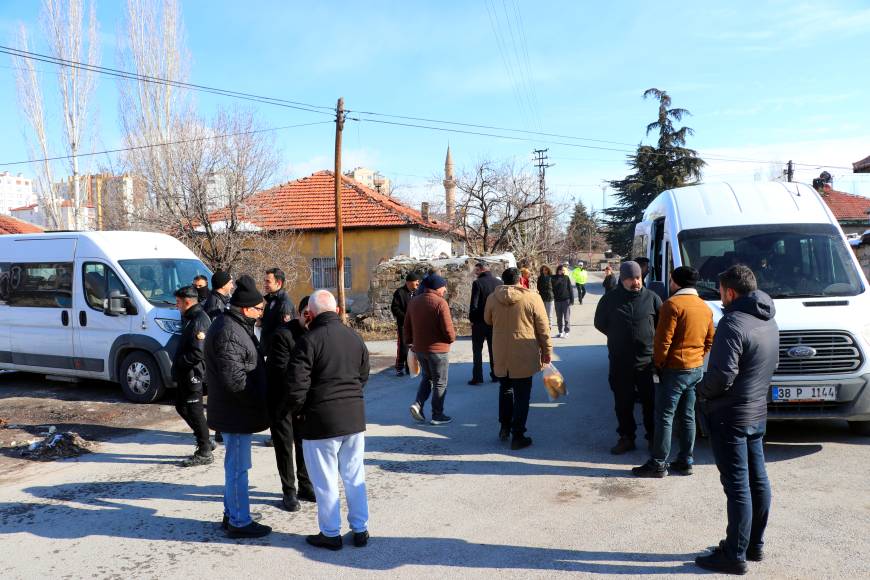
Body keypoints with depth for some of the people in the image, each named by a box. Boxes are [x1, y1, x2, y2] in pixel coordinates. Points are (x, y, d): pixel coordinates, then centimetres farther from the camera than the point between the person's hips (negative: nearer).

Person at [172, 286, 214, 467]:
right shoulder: (190, 318, 13)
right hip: (185, 374, 11)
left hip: (193, 374, -11)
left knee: (195, 412, -3)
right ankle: (205, 442, 28)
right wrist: (178, 365, 10)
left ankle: (204, 453, 7)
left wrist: (178, 361, -15)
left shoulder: (199, 321, -20)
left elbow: (198, 353, -27)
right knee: (181, 406, 19)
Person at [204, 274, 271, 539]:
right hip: (235, 411, -11)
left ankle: (231, 514, 34)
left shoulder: (236, 326, 11)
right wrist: (259, 400, -16)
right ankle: (239, 522, 13)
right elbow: (234, 379, -27)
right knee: (238, 467, 1)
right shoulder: (229, 333, -22)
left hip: (236, 409, 11)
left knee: (235, 465, 21)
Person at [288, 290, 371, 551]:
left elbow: (297, 386, -16)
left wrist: (297, 411, 2)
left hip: (321, 421, -5)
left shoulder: (309, 340, -14)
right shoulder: (355, 337, 4)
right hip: (355, 417, 5)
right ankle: (360, 529, 25)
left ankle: (330, 534, 20)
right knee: (355, 476, 16)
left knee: (325, 480, 9)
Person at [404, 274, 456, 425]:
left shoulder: (413, 302, 5)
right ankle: (437, 415, 12)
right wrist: (452, 338, 0)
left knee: (427, 377, 23)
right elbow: (448, 329, -20)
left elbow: (407, 326, 11)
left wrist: (409, 342, 21)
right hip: (438, 349, -6)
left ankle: (418, 404, 6)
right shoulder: (440, 303, -16)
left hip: (419, 348, 6)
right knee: (440, 383, 7)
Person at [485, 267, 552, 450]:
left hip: (501, 355, 3)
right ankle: (517, 436, 9)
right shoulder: (532, 298, -10)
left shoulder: (493, 298, -3)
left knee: (505, 390, 22)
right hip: (524, 355, -3)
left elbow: (488, 320, 14)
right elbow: (543, 328, -5)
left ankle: (504, 428, 26)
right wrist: (547, 351, 5)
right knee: (521, 396, 6)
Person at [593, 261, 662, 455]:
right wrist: (618, 338, 7)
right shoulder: (610, 299, 0)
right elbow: (600, 323, 10)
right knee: (623, 402, 10)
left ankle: (654, 438, 23)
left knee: (650, 402, 8)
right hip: (620, 361, 1)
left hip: (647, 360, -1)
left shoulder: (651, 298, -2)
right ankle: (626, 437, 24)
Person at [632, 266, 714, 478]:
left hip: (674, 369, -8)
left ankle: (658, 464, 3)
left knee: (664, 417, -1)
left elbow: (663, 340, -18)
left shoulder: (673, 304, -15)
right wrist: (697, 357, 18)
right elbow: (709, 341, 15)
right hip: (697, 369, 8)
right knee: (687, 416, 15)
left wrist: (658, 362, -6)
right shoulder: (705, 307, 10)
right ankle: (685, 462, 20)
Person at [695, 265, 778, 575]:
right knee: (758, 480, 16)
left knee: (737, 486, -2)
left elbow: (722, 376, -26)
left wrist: (701, 389, -8)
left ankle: (735, 556, 7)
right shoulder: (769, 322, 8)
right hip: (758, 413, 9)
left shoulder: (733, 323, -22)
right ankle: (755, 545, 30)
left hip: (730, 417, -9)